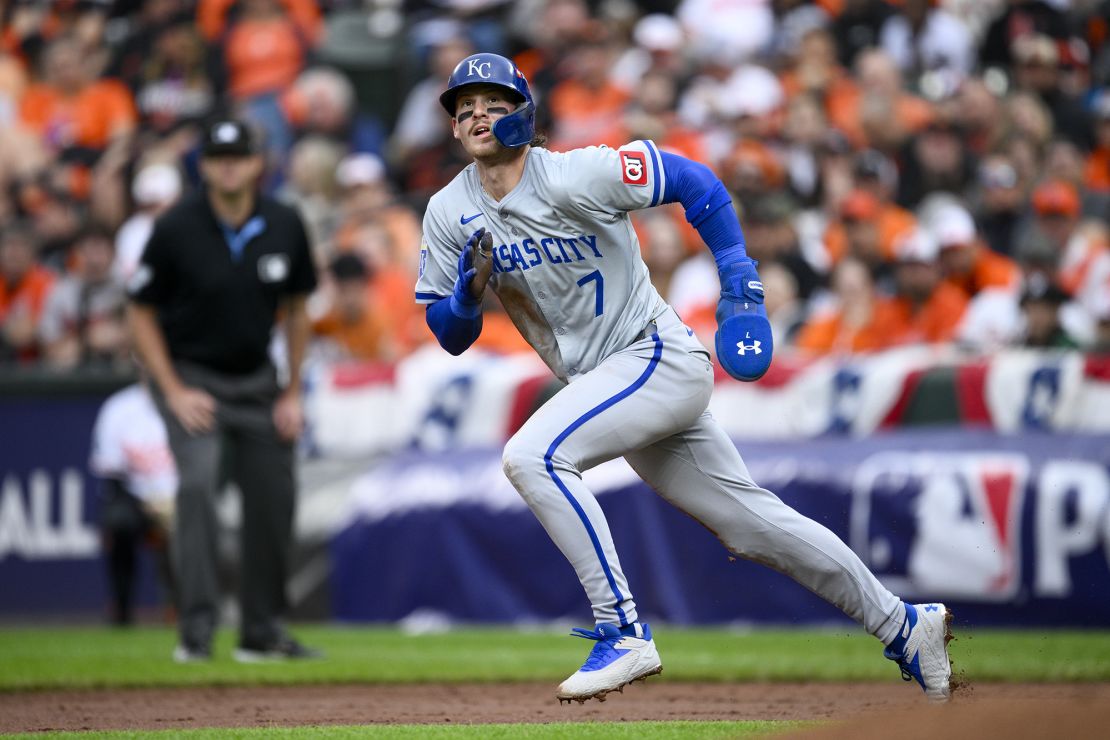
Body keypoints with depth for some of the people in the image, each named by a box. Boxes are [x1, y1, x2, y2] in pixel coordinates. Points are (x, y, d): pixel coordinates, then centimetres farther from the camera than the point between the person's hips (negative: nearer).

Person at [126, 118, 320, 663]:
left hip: (256, 380, 4)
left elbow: (296, 306, 7)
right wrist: (174, 393, -14)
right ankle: (197, 629, -25)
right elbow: (141, 313, -8)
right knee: (198, 480, -24)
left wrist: (293, 394, 4)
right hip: (189, 375, -4)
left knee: (274, 496, 3)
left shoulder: (284, 226, -6)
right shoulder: (176, 229, -17)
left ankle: (262, 631, 19)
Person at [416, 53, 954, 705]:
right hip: (599, 383, 7)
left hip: (659, 358, -7)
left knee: (533, 454, -27)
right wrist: (470, 289, -17)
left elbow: (696, 183, -8)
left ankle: (624, 633, -23)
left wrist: (741, 282, -12)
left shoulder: (576, 175, -16)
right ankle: (903, 626, 23)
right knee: (752, 521, 11)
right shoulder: (449, 215, 1)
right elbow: (451, 337, 4)